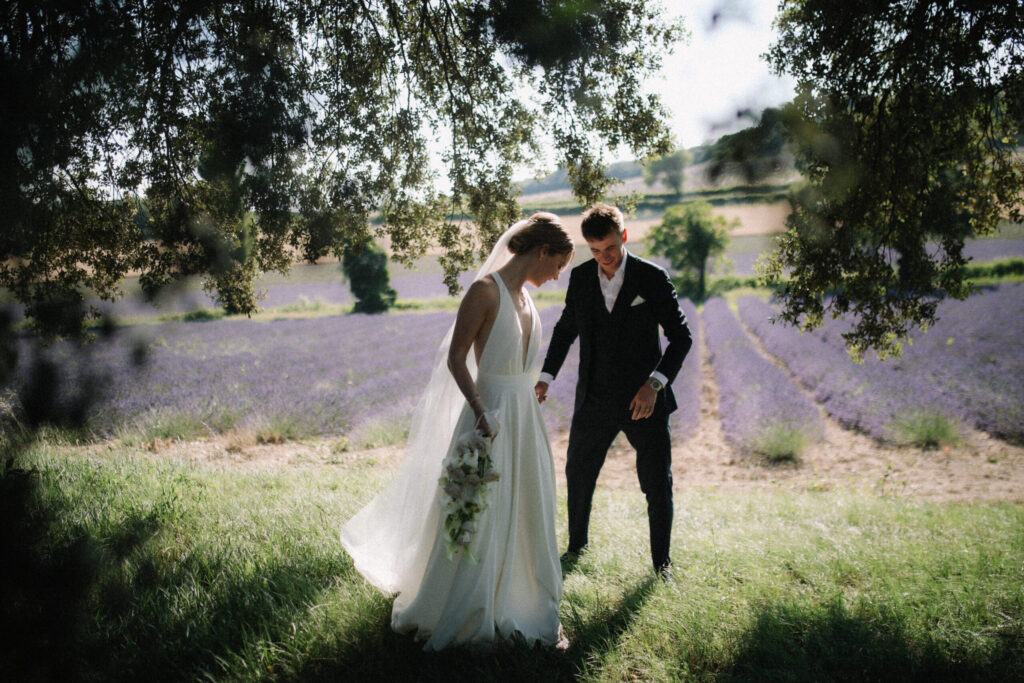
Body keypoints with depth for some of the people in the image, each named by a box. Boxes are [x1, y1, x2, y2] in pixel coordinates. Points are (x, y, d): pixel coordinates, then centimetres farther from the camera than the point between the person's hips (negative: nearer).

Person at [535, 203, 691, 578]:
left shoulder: (652, 277, -8)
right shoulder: (580, 278, 2)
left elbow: (681, 335, -7)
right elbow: (565, 329, 15)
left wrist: (655, 383, -19)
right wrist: (546, 376, 5)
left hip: (644, 400, -3)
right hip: (594, 402, 3)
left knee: (658, 485, 5)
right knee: (578, 476, 15)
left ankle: (662, 561, 26)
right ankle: (576, 546, 39)